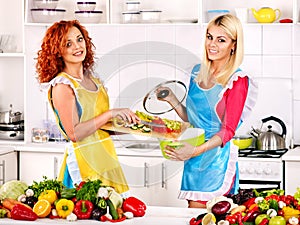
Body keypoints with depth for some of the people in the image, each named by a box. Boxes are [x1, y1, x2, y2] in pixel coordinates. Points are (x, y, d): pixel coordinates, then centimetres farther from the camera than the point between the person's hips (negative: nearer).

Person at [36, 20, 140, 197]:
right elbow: (74, 133, -20)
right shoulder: (62, 86, -12)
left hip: (106, 158, 8)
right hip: (84, 161, -7)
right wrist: (110, 113, -19)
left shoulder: (92, 78, 11)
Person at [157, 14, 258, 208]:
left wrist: (196, 150, -27)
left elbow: (228, 130, -14)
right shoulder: (198, 72, 10)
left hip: (217, 158, -6)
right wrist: (172, 100, 4)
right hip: (194, 158, 6)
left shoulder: (238, 80, -10)